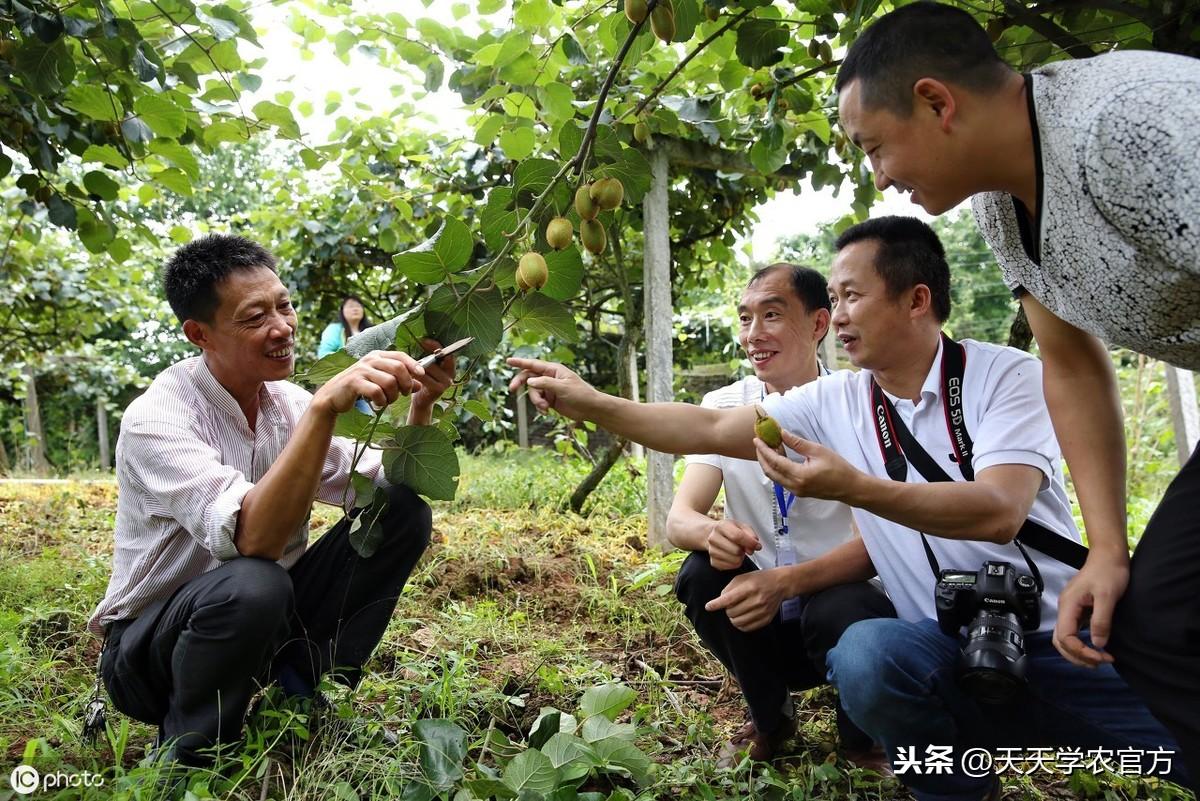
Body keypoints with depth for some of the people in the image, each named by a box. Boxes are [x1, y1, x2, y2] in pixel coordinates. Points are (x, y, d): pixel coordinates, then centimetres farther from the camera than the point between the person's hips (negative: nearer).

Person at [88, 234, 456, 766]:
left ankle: (305, 693, -4)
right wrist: (325, 406, -45)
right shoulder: (156, 419, -22)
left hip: (264, 624, 6)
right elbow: (254, 539, -38)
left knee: (404, 513, -10)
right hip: (147, 651, -5)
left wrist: (420, 406, -22)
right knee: (252, 584, -40)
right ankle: (185, 762, -11)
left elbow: (387, 486, -5)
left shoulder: (286, 402, -3)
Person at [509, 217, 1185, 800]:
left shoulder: (1008, 375, -8)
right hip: (953, 651, 3)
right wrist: (591, 404, -7)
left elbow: (997, 512, -22)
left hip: (1064, 637, -2)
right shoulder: (833, 401, 2)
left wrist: (852, 487, -32)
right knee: (865, 656, -29)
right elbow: (709, 429, 1)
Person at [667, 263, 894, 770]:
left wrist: (785, 581, -37)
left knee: (838, 610, -34)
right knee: (701, 573, -25)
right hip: (764, 620, 3)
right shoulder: (724, 407, -4)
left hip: (841, 601, -3)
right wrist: (711, 534, -37)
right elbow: (678, 519, -12)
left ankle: (863, 740, 2)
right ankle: (769, 719, 4)